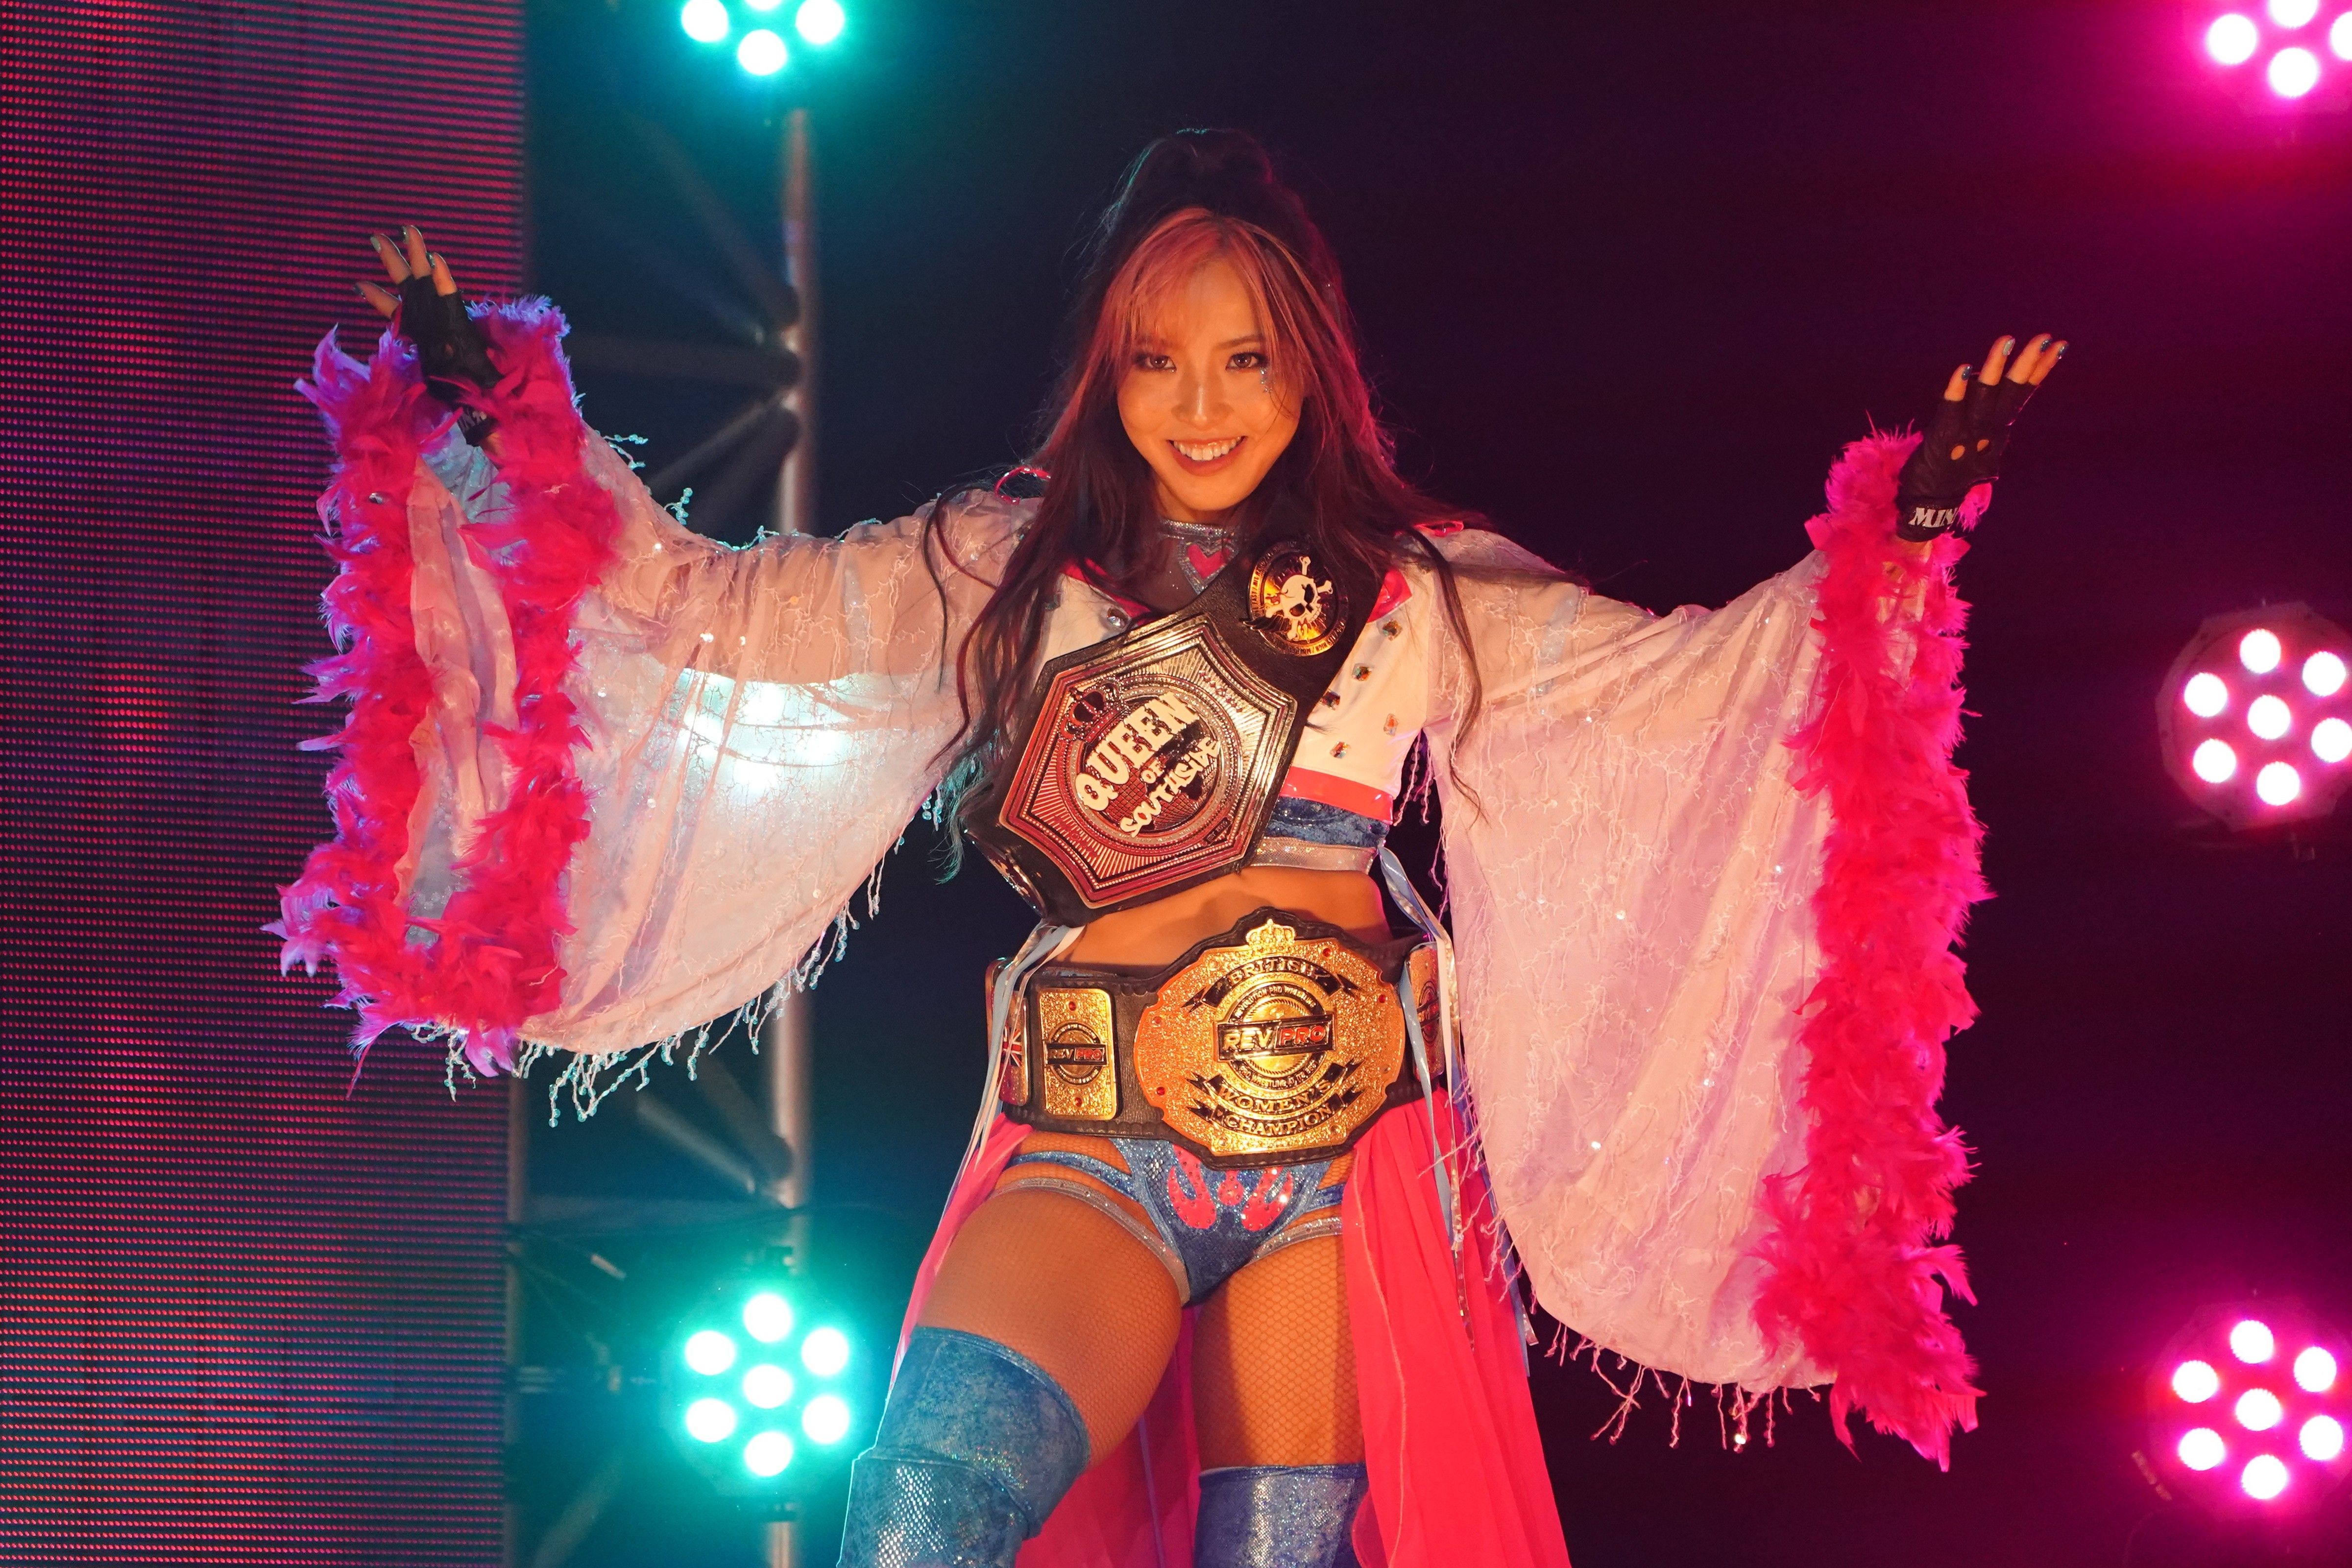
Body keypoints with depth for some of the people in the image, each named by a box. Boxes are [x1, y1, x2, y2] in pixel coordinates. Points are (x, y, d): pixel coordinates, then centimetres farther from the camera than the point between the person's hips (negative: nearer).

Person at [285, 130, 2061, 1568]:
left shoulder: (1419, 586, 11)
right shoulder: (1005, 565, 10)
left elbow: (1687, 677, 9)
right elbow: (715, 609, 8)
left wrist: (1896, 528, 0)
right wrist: (507, 422, 0)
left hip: (1340, 1150, 1)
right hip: (1090, 1155, -1)